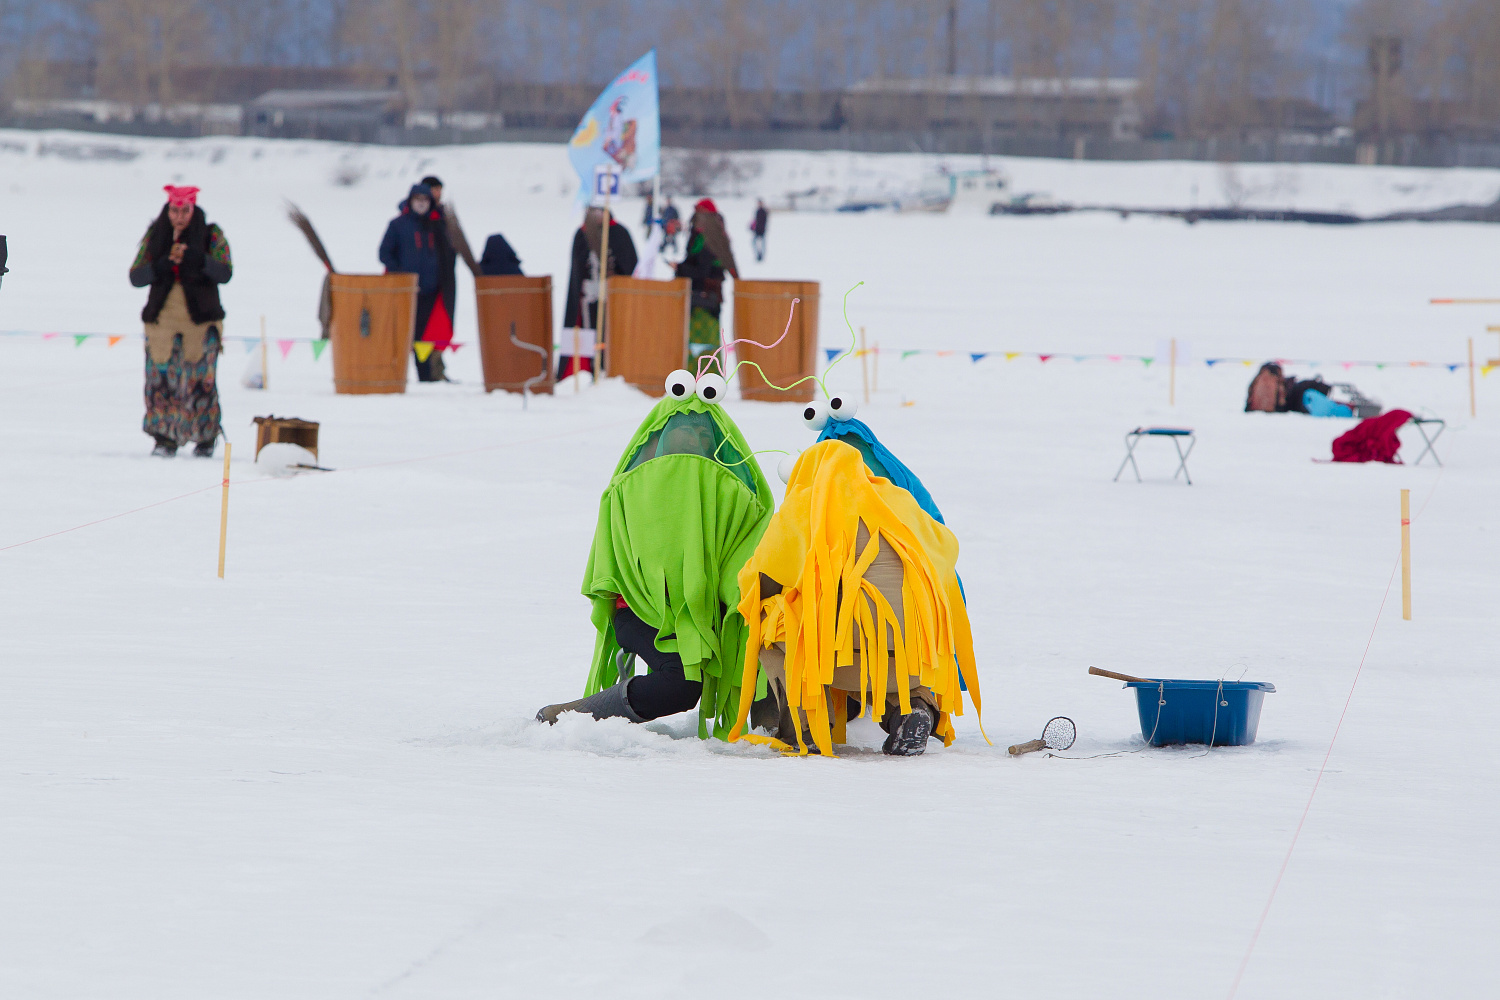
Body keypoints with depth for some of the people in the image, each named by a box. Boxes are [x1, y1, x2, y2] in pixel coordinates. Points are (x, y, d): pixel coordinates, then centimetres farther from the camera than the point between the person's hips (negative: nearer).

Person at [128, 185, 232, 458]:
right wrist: (162, 265, -15)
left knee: (200, 379, -5)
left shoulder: (211, 236, 3)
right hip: (161, 319, 2)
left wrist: (195, 259, -24)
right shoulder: (154, 237, 9)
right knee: (161, 377, -6)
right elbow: (135, 277, 3)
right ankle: (165, 439, 0)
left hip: (201, 321, -2)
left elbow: (225, 273, -9)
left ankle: (206, 440, 6)